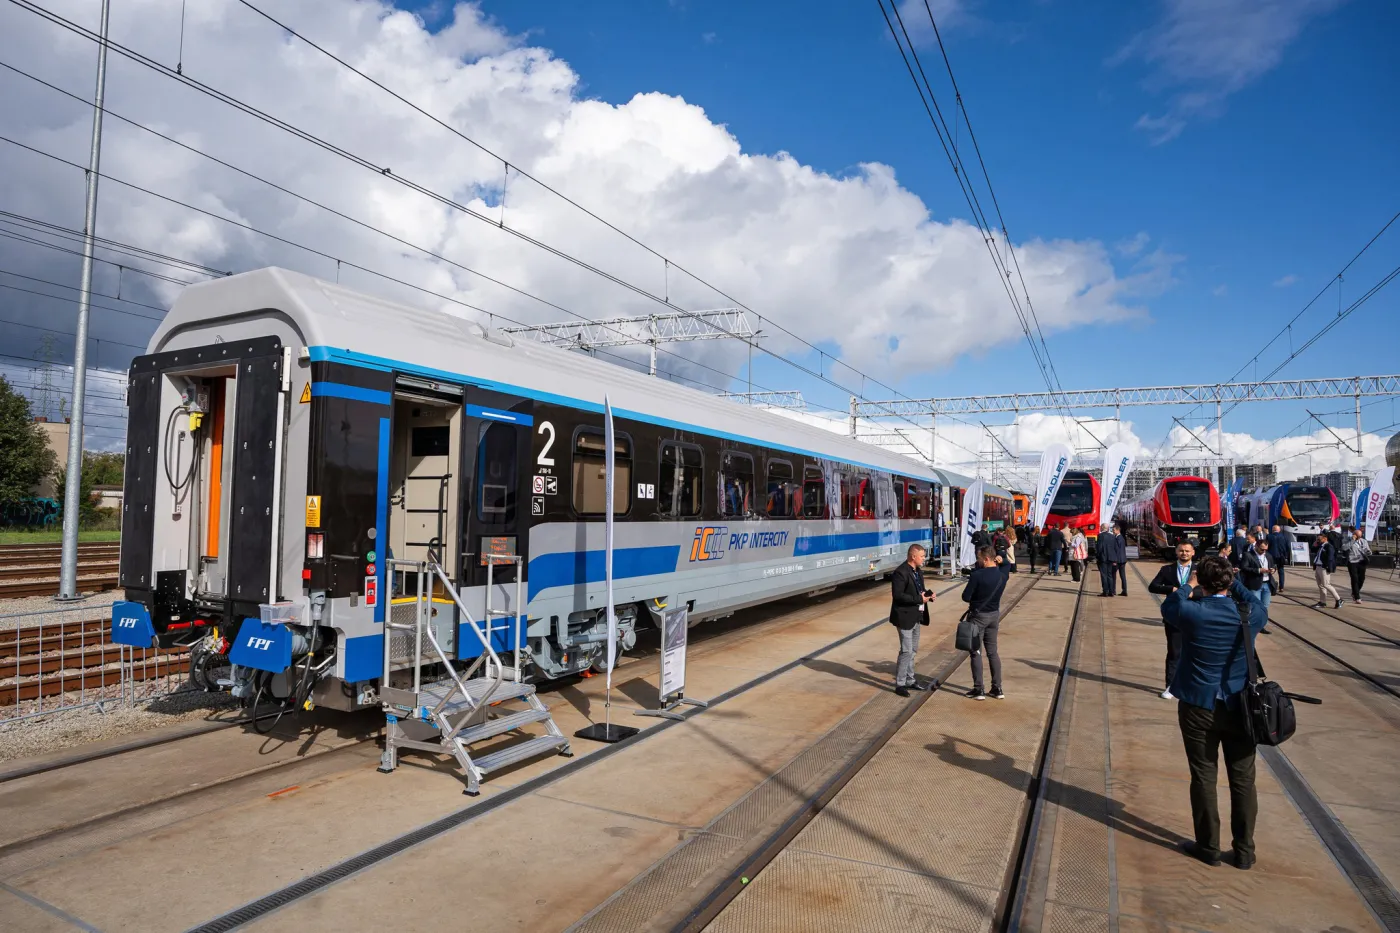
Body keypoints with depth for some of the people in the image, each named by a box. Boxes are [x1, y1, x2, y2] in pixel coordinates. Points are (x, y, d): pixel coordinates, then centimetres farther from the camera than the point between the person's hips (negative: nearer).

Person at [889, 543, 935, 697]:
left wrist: (928, 593, -1)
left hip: (916, 616, 9)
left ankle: (910, 680, 30)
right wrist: (919, 599, -23)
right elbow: (897, 595, -24)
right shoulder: (900, 572, -20)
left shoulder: (918, 570, 10)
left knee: (913, 650, 18)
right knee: (906, 651, -6)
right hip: (905, 616, -9)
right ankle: (900, 684, 3)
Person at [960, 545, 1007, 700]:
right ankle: (997, 689, 18)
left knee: (976, 653, 3)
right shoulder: (1002, 576, -1)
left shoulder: (977, 575, -21)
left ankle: (978, 690, 7)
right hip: (994, 615, 6)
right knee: (992, 652, 15)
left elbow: (965, 597, -16)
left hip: (978, 616, -6)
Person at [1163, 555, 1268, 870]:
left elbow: (1167, 607, 7)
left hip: (1199, 708, -2)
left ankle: (1209, 847, 19)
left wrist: (1188, 585, 20)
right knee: (1243, 780, 12)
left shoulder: (1191, 612, -15)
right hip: (1240, 707, 2)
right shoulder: (1249, 615, -10)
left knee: (1204, 778, 8)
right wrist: (1236, 583, 23)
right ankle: (1244, 851, 22)